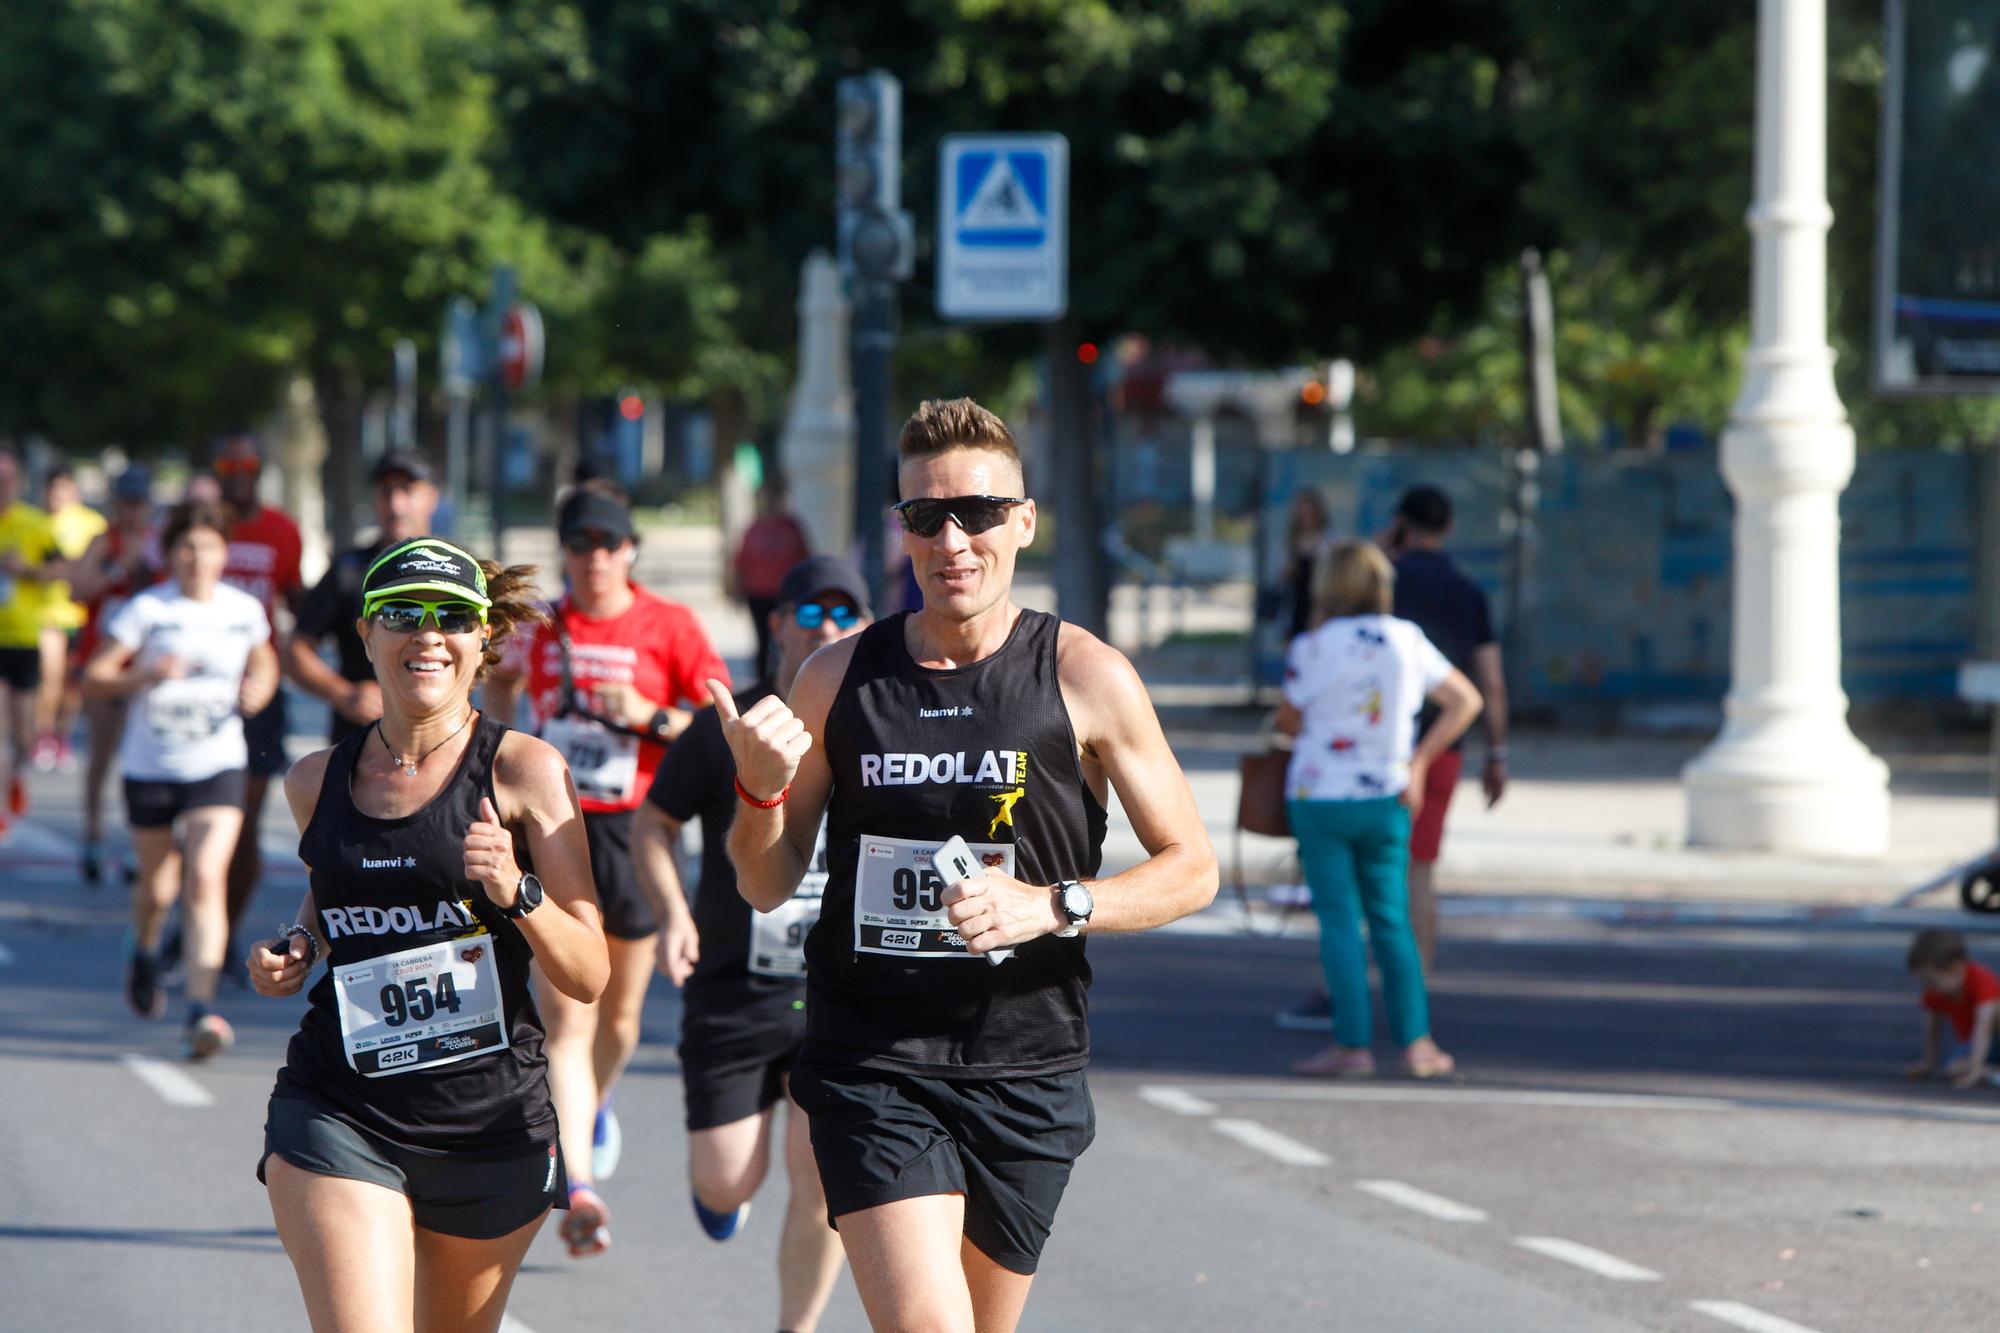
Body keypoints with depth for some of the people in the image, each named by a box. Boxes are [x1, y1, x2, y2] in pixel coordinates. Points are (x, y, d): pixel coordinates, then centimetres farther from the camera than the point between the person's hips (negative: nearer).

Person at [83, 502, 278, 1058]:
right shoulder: (147, 609, -9)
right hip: (150, 766, 0)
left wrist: (260, 688, -1)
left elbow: (263, 659, 22)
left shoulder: (245, 610, 1)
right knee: (158, 884, 14)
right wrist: (146, 676, -27)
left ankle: (203, 1009, -20)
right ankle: (144, 953, 49)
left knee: (206, 879, -16)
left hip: (218, 766, 0)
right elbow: (94, 677, -9)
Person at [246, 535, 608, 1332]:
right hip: (339, 1114, 1)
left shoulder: (523, 771, -4)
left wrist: (516, 894, -21)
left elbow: (589, 977, -4)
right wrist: (296, 951, 7)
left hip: (491, 1116, -1)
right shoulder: (318, 782, 6)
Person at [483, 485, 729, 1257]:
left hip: (636, 831, 0)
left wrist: (652, 718, -17)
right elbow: (502, 682, 27)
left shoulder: (669, 627, -2)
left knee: (620, 1013, 13)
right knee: (565, 1018, -10)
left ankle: (595, 1105, 47)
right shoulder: (538, 628, 5)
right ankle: (580, 1191, -17)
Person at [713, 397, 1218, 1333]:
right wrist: (760, 785, -10)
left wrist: (1053, 906, -14)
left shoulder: (1084, 677, -2)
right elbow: (767, 887, 11)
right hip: (870, 1067, 0)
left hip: (1024, 1071, 0)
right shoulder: (839, 677, 4)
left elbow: (1190, 868, 2)